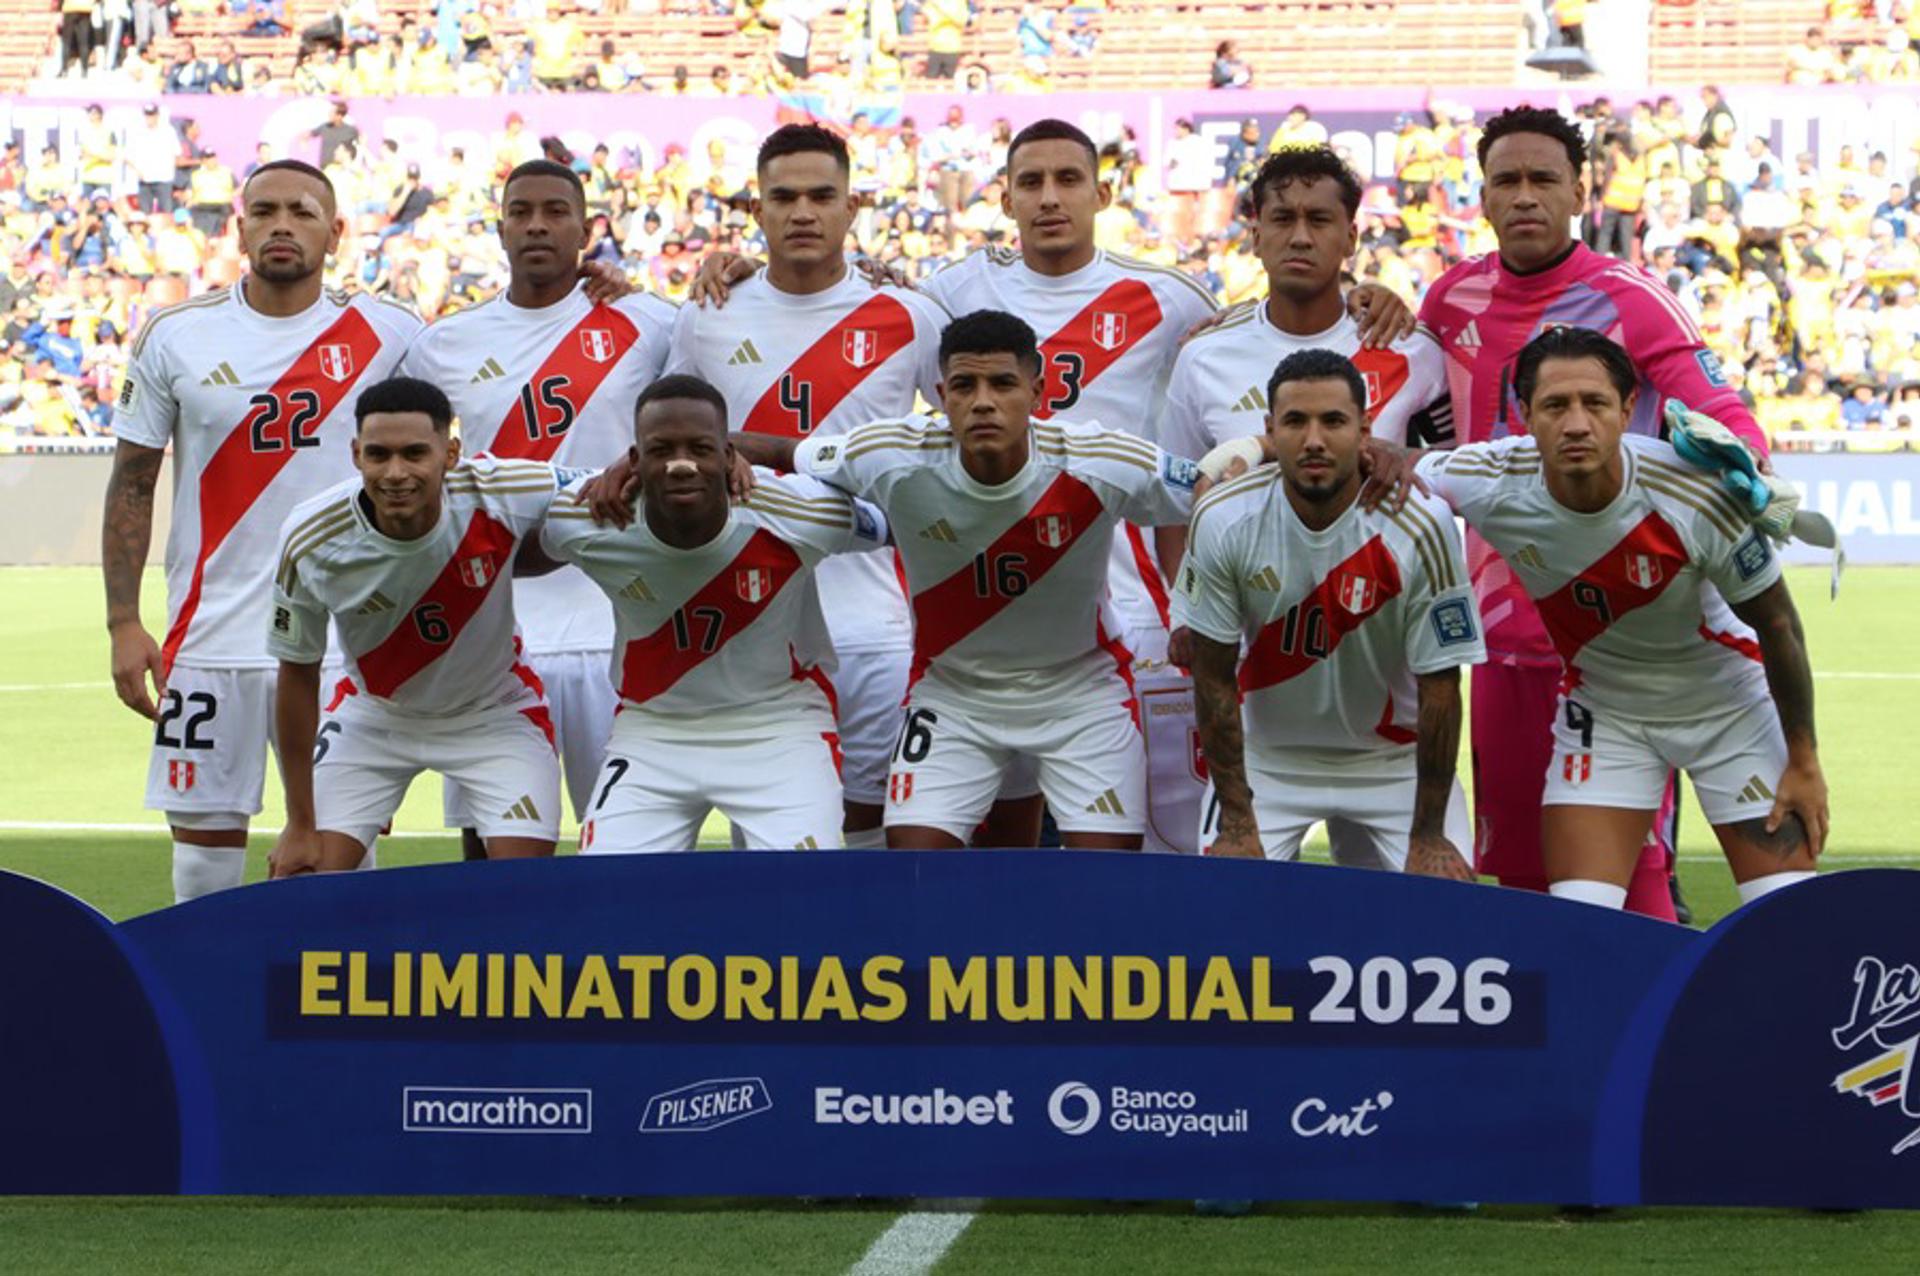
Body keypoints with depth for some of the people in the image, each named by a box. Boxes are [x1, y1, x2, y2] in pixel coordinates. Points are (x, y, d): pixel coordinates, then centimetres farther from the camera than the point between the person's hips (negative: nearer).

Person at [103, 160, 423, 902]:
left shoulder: (388, 335, 1)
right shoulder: (175, 338, 2)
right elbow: (131, 485, 5)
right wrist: (123, 623, -1)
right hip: (211, 638, 0)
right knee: (205, 829, 5)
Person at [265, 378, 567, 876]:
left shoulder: (502, 494, -29)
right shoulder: (309, 540, -25)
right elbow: (297, 672, -11)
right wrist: (300, 825, -8)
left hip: (494, 713, -1)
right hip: (371, 716, 1)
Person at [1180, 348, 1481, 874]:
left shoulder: (1421, 527, -22)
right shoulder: (1224, 520, -18)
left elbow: (1439, 686, -15)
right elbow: (1215, 678, -9)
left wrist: (1428, 836, -12)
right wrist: (1237, 822, -10)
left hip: (1394, 760, 0)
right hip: (1265, 756, 0)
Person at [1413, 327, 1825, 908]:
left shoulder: (1696, 497, -29)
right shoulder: (1491, 484, -24)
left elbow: (1776, 624, -14)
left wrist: (1804, 760, -8)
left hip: (1726, 701, -1)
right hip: (1600, 704, 2)